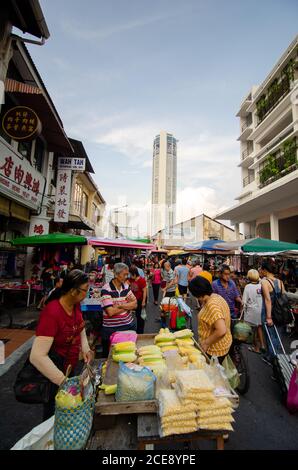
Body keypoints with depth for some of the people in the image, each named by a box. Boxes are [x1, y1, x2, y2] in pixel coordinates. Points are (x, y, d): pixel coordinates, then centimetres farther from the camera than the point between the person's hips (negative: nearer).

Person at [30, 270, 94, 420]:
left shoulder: (75, 305, -11)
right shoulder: (52, 313, -34)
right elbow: (37, 356, -35)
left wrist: (85, 348, -3)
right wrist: (63, 380, -32)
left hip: (71, 367, 7)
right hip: (53, 371, -7)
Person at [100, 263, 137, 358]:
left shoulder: (126, 286, 3)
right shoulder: (106, 289, -16)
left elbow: (135, 304, -3)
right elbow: (110, 312, -22)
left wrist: (121, 305, -20)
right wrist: (128, 305, -9)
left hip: (129, 326, 5)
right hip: (111, 329, -5)